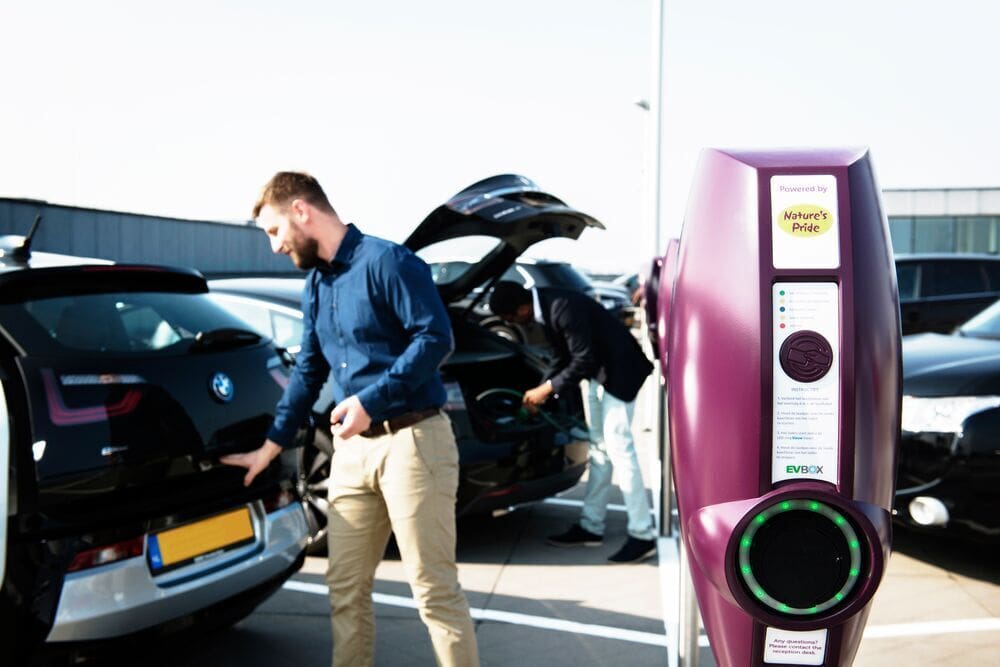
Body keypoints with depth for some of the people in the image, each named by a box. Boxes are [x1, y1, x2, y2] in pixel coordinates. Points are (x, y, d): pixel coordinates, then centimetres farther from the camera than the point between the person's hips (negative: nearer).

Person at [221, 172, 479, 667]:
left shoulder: (386, 261, -9)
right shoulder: (315, 284, 16)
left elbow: (436, 337, -17)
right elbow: (308, 371, 22)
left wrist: (371, 399, -21)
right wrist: (270, 447, 21)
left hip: (411, 440, -8)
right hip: (352, 448, 8)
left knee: (434, 587, -4)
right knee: (345, 587, 10)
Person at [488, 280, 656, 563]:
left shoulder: (564, 308, -28)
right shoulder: (545, 306, 1)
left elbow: (583, 361, -25)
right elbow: (564, 356, 11)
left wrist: (547, 389, -17)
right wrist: (543, 389, 4)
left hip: (620, 369, -10)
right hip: (600, 370, 10)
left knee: (619, 447, -10)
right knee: (599, 447, 13)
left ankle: (643, 535, -4)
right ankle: (591, 526, 20)